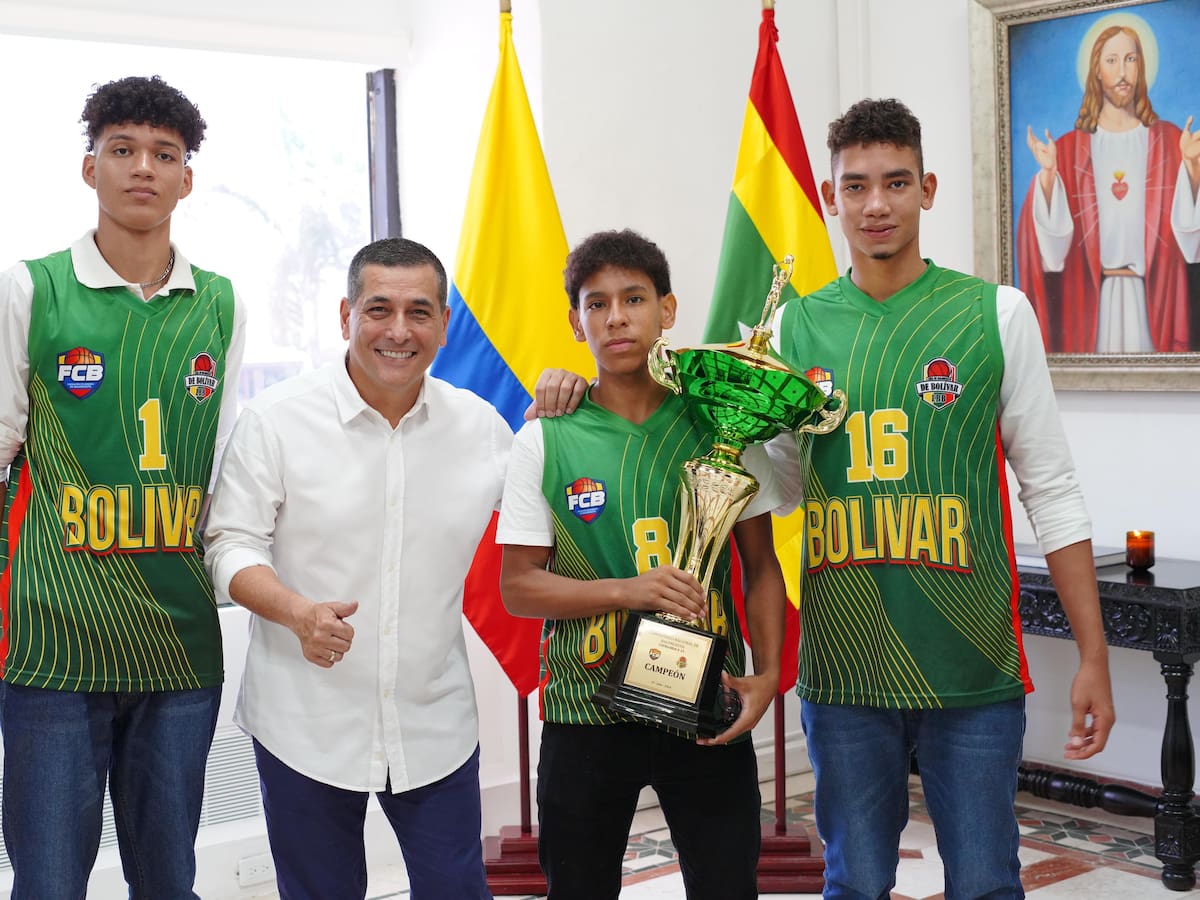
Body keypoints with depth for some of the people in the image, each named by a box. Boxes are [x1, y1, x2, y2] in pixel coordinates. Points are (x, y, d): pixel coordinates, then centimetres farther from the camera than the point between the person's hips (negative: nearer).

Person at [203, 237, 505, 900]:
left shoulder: (479, 424, 3)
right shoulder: (277, 419, -6)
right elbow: (231, 545, -6)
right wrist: (297, 612, -24)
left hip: (436, 727, 2)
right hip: (305, 727, -2)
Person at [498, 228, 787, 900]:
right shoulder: (545, 440, -3)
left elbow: (762, 564, 5)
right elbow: (519, 587, -3)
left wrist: (768, 672, -9)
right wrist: (630, 590, -17)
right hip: (586, 716, 0)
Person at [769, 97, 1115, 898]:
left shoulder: (996, 314, 0)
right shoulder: (797, 326, 4)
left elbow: (1051, 490, 0)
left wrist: (1094, 656, -3)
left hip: (974, 667, -1)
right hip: (842, 668, 2)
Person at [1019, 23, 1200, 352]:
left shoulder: (1167, 140, 5)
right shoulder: (1070, 148, 5)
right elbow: (1053, 232, -4)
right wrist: (1047, 173, -18)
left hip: (1153, 292, 0)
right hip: (1092, 294, 0)